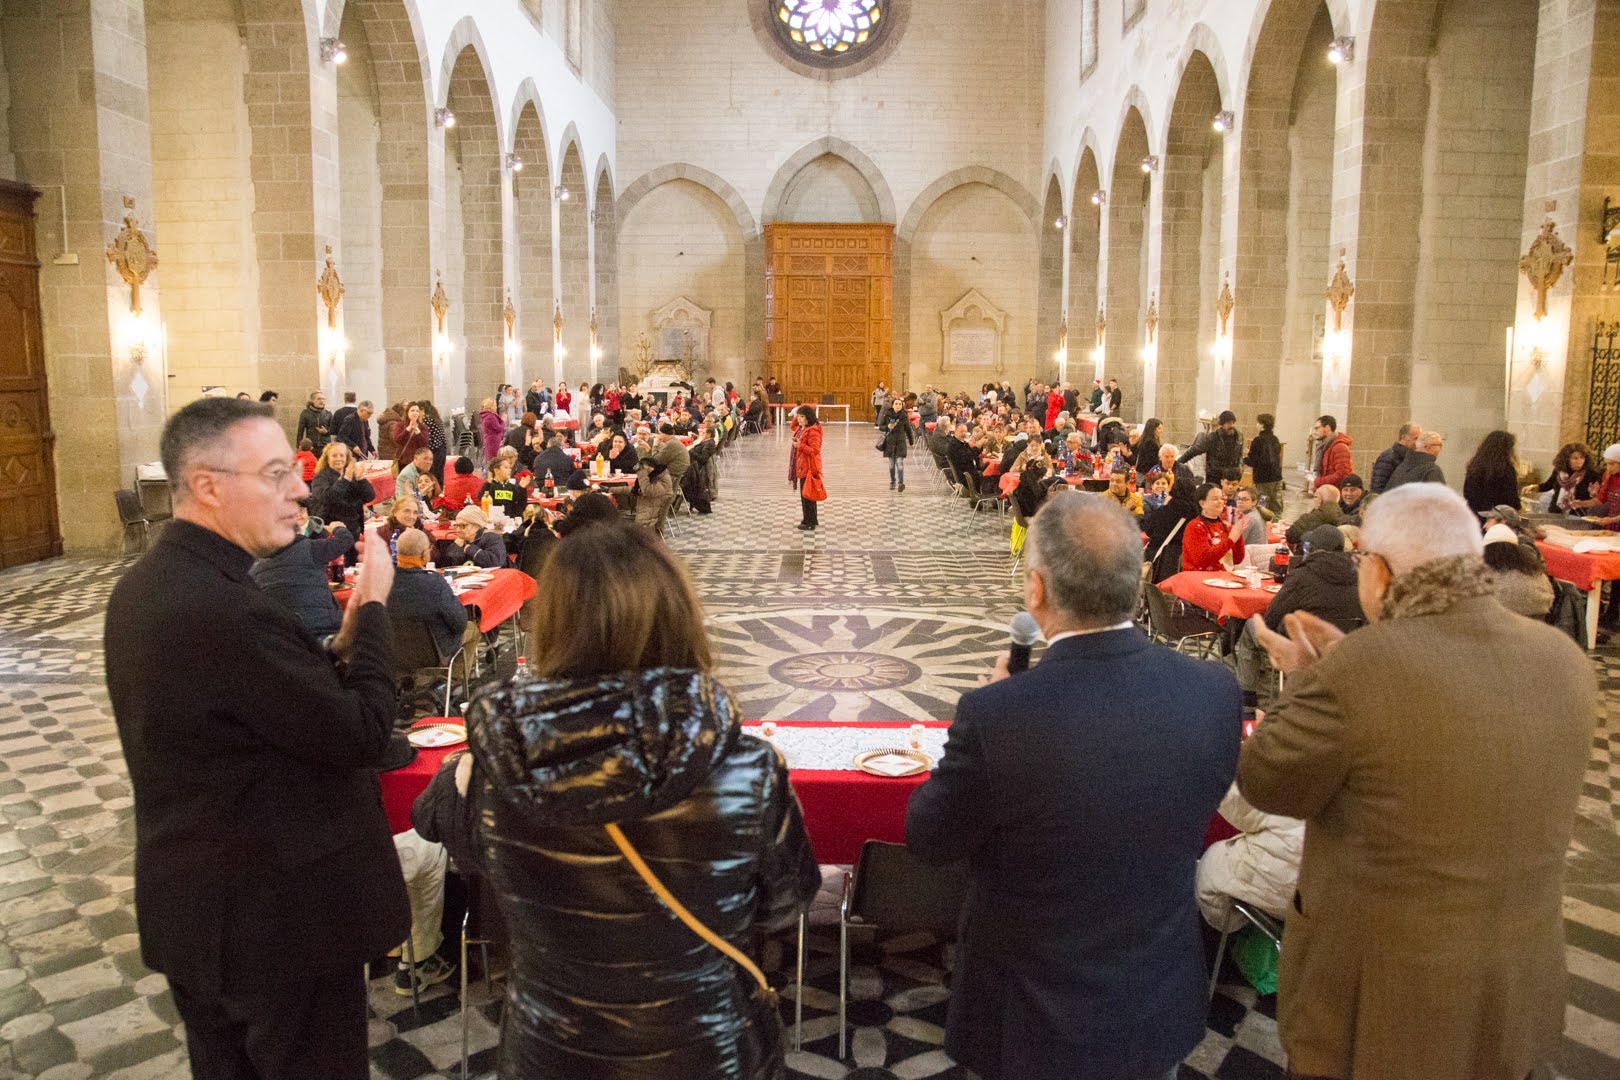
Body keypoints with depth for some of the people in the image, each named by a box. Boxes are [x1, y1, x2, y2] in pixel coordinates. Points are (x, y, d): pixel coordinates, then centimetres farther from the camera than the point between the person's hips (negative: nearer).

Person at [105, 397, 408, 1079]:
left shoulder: (143, 586, 2)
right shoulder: (224, 608, -29)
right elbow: (363, 735, -22)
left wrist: (339, 646, -5)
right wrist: (372, 606, -12)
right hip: (277, 919, -9)